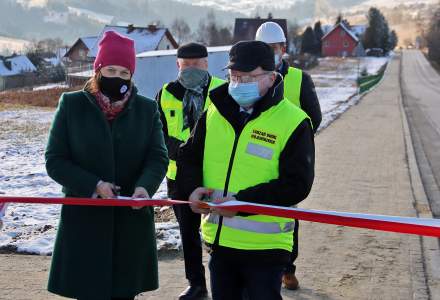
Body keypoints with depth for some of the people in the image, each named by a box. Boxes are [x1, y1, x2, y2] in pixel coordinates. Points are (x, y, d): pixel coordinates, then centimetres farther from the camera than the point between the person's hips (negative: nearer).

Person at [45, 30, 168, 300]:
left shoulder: (147, 109, 5)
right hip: (84, 219, -2)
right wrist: (93, 185, -16)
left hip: (132, 220, 2)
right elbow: (55, 161, -2)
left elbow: (158, 157, -2)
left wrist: (145, 187, -23)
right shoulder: (72, 105, 0)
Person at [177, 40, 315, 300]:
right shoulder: (215, 112, 6)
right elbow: (188, 156, 15)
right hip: (218, 240, 5)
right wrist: (193, 187, -7)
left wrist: (243, 201, -23)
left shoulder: (293, 122, -10)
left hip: (265, 246, -5)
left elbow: (297, 184, -15)